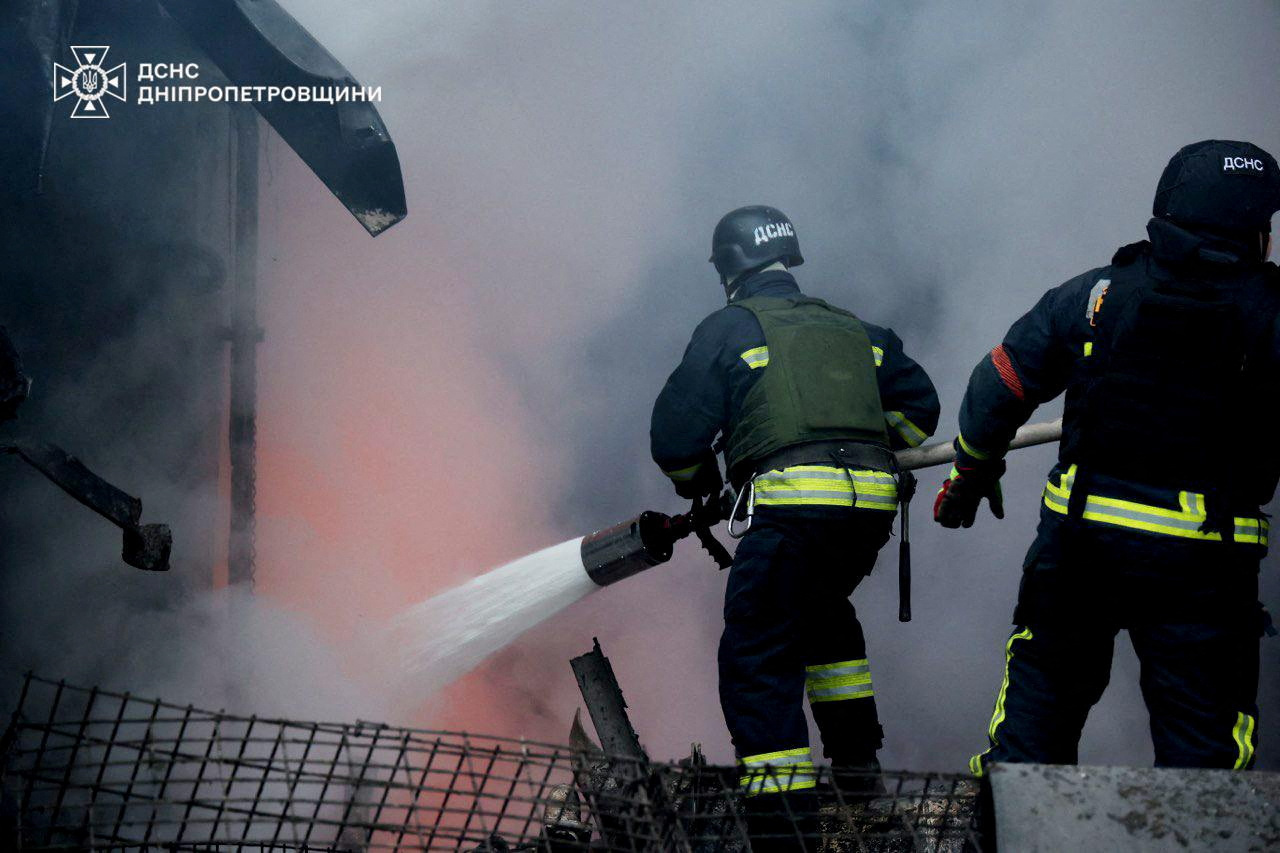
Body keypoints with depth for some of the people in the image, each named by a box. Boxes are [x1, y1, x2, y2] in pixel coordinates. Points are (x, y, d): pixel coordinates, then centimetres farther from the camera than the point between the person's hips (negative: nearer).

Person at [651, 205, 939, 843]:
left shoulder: (728, 329, 9)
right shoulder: (853, 331, 24)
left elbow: (675, 435, 5)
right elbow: (918, 407, 22)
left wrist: (701, 487, 25)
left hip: (795, 501, -6)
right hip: (874, 502, 6)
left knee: (757, 654, -4)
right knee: (823, 611, 32)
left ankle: (780, 799, -16)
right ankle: (855, 753, 34)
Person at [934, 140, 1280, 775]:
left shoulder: (1092, 295, 1)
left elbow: (999, 387, 7)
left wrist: (971, 473, 22)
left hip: (1082, 537, 2)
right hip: (1205, 565, -2)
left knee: (1044, 683, 17)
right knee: (1203, 730, 6)